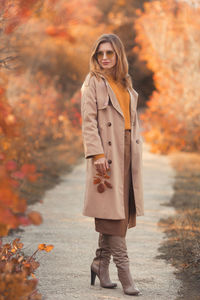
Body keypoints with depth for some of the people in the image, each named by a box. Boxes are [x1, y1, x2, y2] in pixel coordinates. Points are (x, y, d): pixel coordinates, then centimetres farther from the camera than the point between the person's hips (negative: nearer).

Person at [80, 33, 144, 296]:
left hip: (128, 151, 7)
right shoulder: (93, 82, -1)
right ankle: (123, 270, -6)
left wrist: (136, 147, 12)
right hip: (107, 152, -7)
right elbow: (88, 121, -9)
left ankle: (101, 263, 17)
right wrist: (97, 153, -18)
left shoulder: (125, 84, 18)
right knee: (113, 209, -7)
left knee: (121, 209, 7)